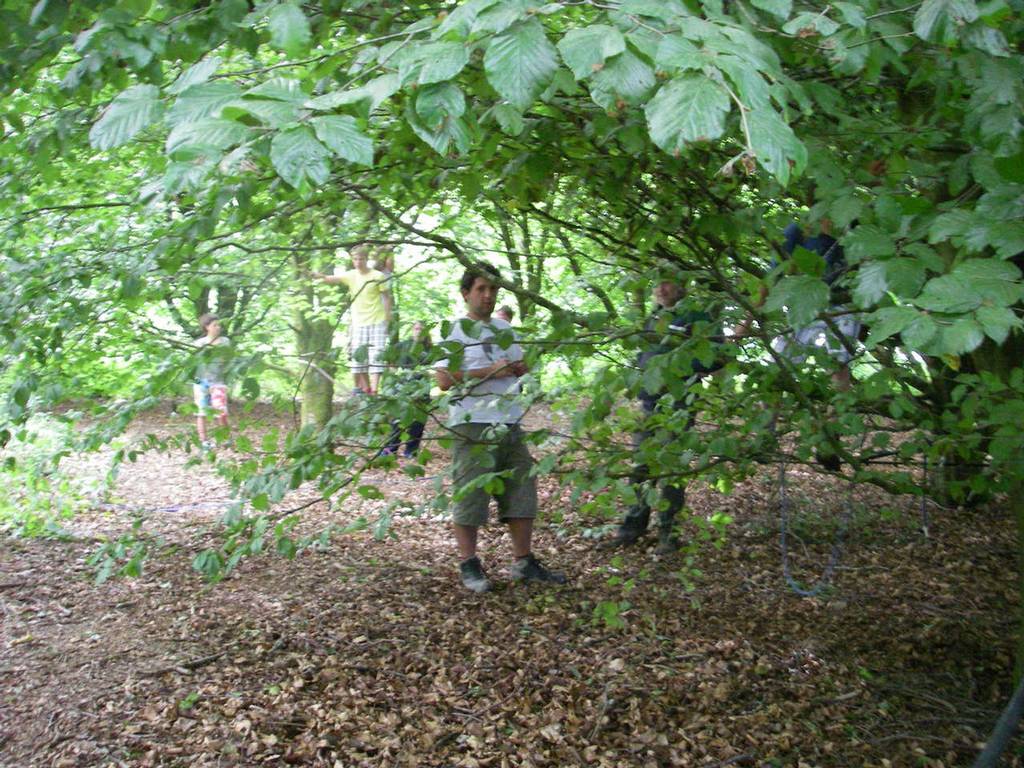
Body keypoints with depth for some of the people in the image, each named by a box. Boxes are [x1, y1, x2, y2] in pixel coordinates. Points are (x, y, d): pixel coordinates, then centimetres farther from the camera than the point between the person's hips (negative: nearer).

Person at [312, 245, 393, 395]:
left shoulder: (378, 276, -6)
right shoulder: (350, 276, 0)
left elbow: (387, 296, 3)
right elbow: (332, 279, -16)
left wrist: (387, 316, 0)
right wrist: (320, 276, -35)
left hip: (377, 322, -3)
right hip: (358, 323, 3)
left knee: (376, 355, -8)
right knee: (358, 356, 5)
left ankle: (374, 389, -8)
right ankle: (365, 388, 16)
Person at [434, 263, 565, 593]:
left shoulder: (505, 329, 18)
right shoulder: (454, 331, -2)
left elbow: (522, 368, 24)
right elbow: (445, 380, -12)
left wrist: (515, 368, 0)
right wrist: (489, 372, -14)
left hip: (510, 423, 7)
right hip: (472, 426, -7)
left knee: (522, 491, 8)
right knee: (470, 496, -2)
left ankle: (523, 562, 18)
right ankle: (468, 565, 11)